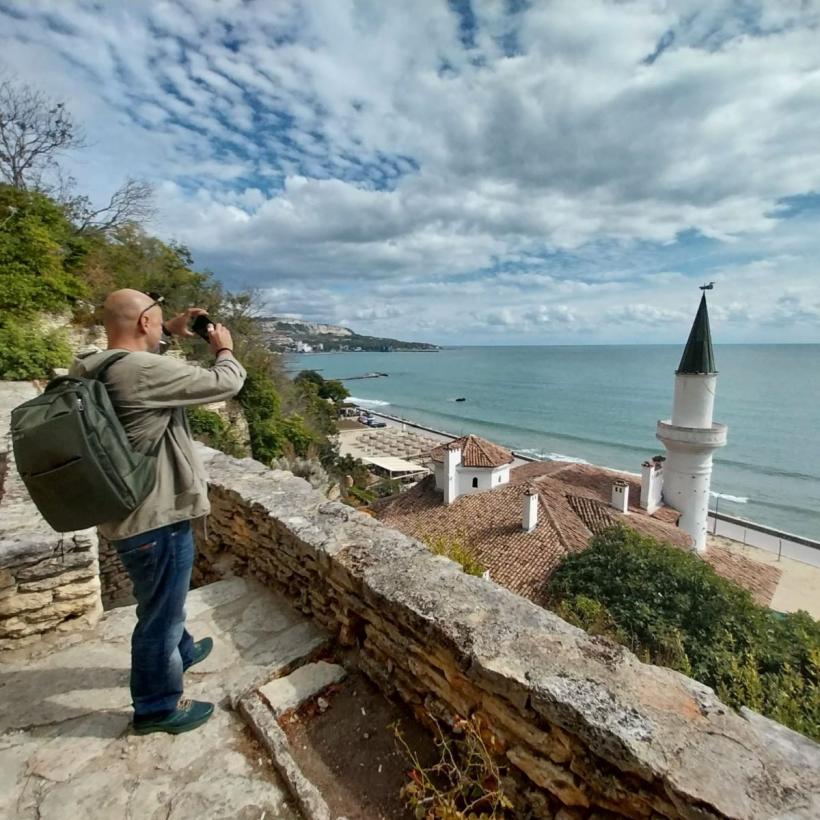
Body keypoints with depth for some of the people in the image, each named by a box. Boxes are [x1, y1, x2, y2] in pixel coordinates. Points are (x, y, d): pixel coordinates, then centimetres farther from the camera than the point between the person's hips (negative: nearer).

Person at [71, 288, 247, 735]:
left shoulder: (91, 367, 1)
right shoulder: (143, 371, -27)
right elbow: (225, 383, -20)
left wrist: (169, 331, 17)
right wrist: (224, 350, 0)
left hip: (132, 512, 10)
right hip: (156, 519, -10)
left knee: (164, 602, 31)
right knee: (159, 615, 12)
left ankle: (180, 651, 56)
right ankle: (157, 706, 35)